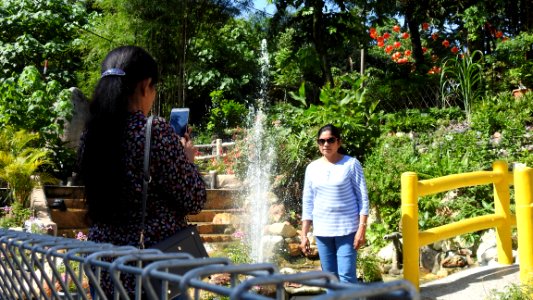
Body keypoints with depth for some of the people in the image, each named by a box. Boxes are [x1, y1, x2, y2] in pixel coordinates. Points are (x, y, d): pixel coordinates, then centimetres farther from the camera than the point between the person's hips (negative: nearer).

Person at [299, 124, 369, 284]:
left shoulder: (351, 164, -4)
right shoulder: (312, 167, 6)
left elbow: (363, 198, -5)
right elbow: (307, 203, 9)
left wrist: (362, 229, -12)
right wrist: (304, 234, 6)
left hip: (347, 229, -4)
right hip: (321, 231, 4)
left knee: (346, 277, -8)